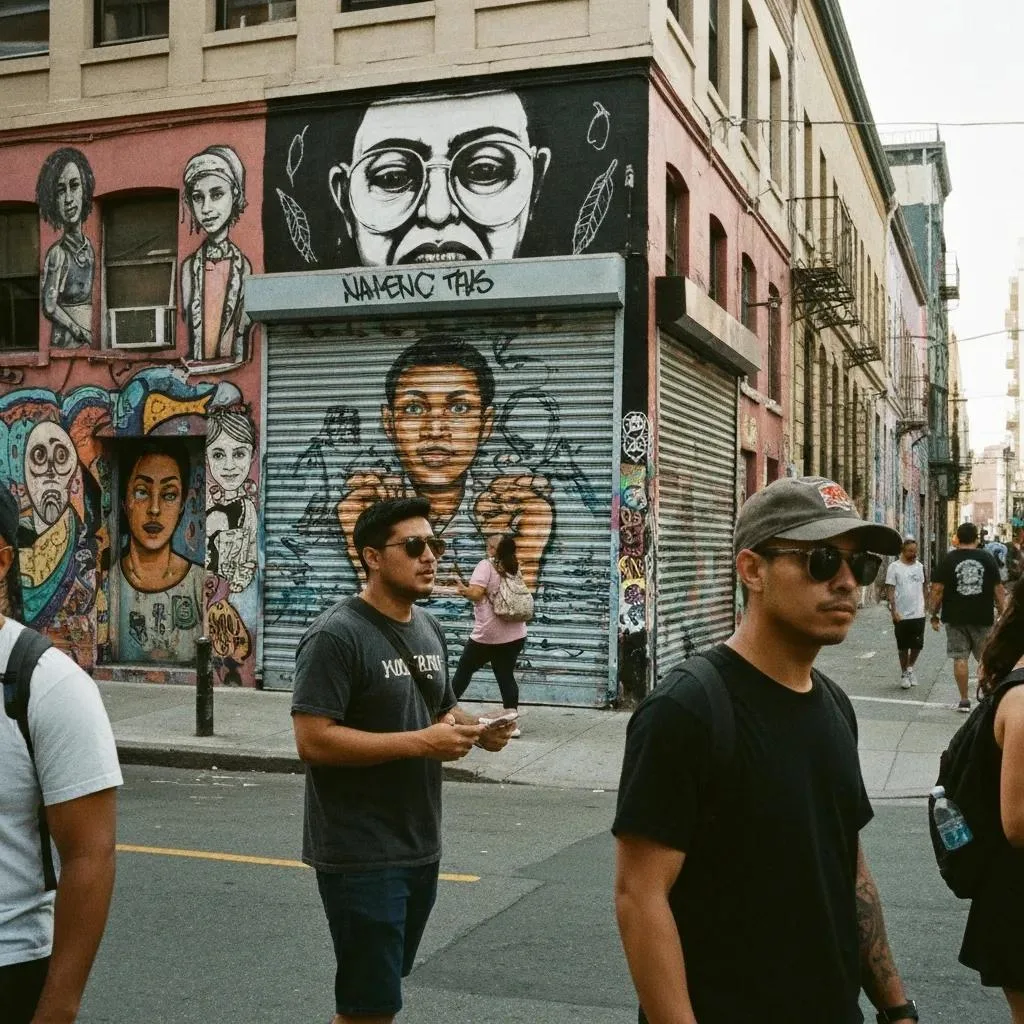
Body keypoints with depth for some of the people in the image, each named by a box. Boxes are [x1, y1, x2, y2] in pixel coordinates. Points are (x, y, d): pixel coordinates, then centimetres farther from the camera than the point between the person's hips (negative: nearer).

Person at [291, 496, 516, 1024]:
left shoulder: (429, 628, 9)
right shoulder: (336, 636, -17)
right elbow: (313, 740, -24)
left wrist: (477, 729, -3)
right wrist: (420, 743, -26)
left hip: (420, 846, 8)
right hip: (361, 855, -8)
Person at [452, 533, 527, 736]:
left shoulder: (486, 565, -10)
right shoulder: (514, 569, 11)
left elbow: (475, 593, -20)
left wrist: (463, 590, -2)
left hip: (487, 635, -6)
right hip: (514, 634, 6)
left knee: (464, 671, 10)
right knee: (506, 676, 7)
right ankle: (512, 724, 4)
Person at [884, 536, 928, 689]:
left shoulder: (919, 566, 6)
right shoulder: (894, 567, -7)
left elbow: (924, 587, 14)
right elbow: (890, 590, -9)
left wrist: (926, 605, 8)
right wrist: (893, 611, -15)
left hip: (919, 614, 3)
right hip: (901, 615, -3)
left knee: (917, 645, 6)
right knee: (903, 646, 6)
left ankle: (910, 668, 29)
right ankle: (904, 674, 21)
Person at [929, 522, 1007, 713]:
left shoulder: (948, 560, -2)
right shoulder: (987, 559, 2)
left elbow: (937, 590, -5)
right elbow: (998, 589, 2)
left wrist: (934, 615, 3)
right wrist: (1003, 614, 9)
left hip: (956, 618, -1)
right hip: (983, 618, 1)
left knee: (960, 658, 3)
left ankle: (964, 700, 4)